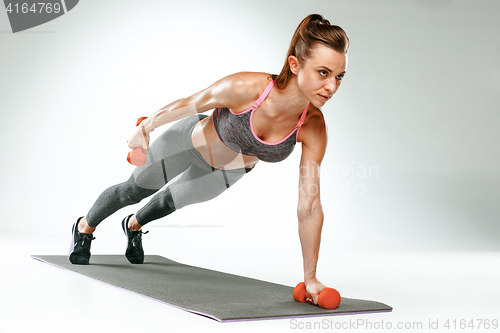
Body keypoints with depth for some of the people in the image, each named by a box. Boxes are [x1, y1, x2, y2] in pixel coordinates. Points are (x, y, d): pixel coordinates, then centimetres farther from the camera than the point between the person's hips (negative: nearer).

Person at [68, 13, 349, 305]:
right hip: (191, 141, -3)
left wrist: (310, 278, -25)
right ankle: (85, 226, 54)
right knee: (134, 190, 21)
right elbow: (187, 105, -23)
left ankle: (134, 225, 66)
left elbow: (310, 207, -28)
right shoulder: (245, 87, -43)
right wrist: (147, 127, -5)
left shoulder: (314, 128, -34)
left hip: (228, 172, 3)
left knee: (175, 200, 32)